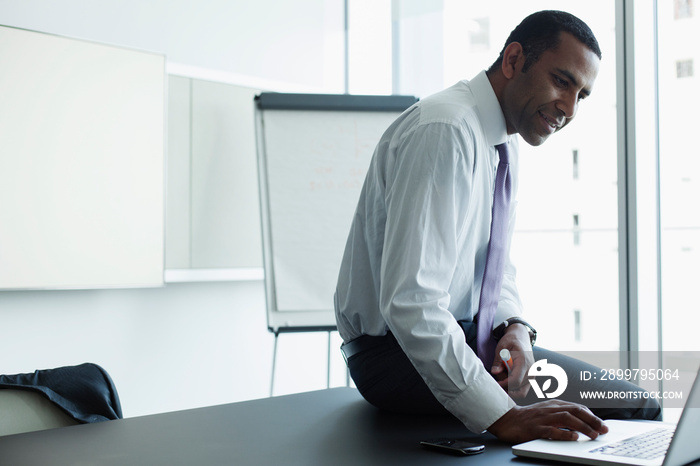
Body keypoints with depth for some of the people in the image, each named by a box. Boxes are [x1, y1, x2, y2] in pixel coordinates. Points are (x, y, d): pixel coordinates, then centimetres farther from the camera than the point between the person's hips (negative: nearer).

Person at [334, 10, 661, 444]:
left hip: (459, 332, 9)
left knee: (638, 403, 3)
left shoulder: (507, 144, 7)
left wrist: (515, 327, -8)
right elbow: (410, 303, -32)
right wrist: (503, 417, -34)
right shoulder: (445, 131, -24)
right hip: (397, 348, -9)